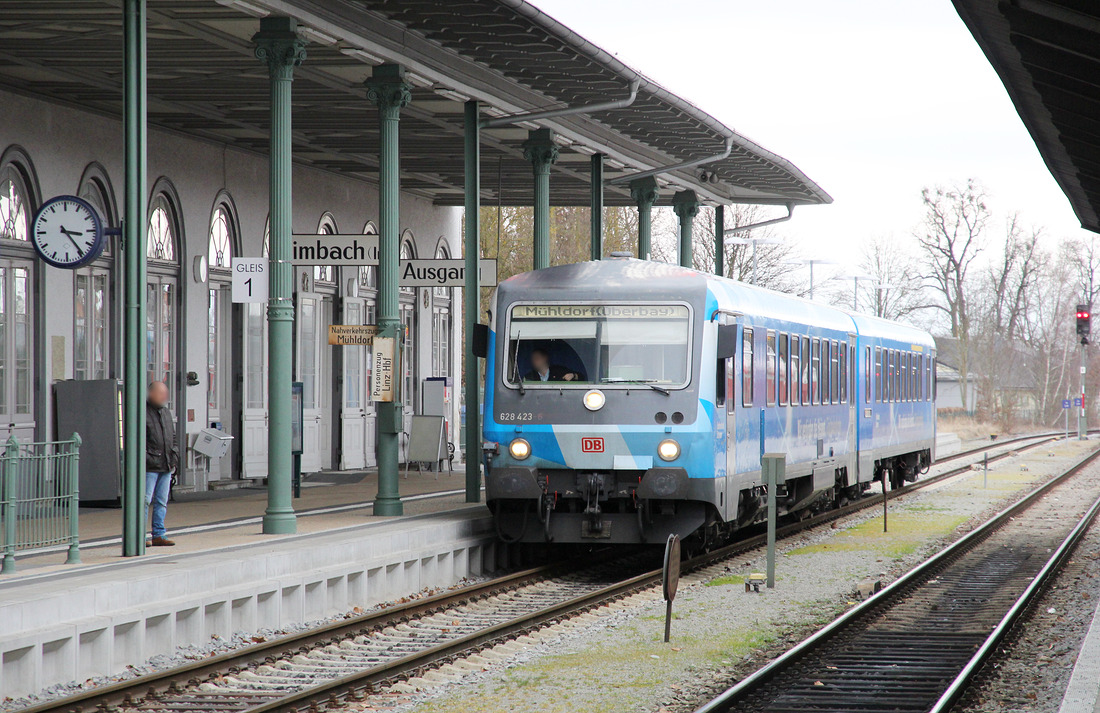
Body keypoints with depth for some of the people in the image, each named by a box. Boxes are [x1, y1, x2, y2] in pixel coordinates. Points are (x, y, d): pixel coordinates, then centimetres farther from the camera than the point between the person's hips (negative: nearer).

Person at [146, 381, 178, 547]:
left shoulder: (166, 412, 19)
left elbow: (173, 438, 25)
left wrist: (174, 459, 13)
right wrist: (146, 459, -17)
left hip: (166, 466, 7)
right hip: (150, 467, -7)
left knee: (162, 502, 8)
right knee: (145, 500, -7)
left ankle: (159, 535, 12)